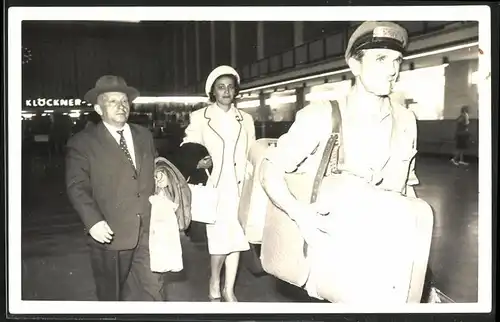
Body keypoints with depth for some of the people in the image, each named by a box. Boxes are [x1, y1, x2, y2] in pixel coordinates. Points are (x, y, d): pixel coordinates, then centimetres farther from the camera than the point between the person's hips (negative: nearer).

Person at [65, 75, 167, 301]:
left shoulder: (144, 136, 13)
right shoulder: (83, 142, -3)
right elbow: (76, 186, -9)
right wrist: (93, 221, -21)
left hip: (148, 230, 4)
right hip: (111, 233, -3)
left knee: (153, 293, 3)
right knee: (112, 295, 13)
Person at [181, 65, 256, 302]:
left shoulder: (245, 119, 12)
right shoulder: (199, 117, 2)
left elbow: (251, 155, 12)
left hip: (238, 186, 4)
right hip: (214, 187, -3)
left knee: (236, 238, 5)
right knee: (221, 238, -8)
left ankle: (229, 290, 20)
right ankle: (214, 285, 18)